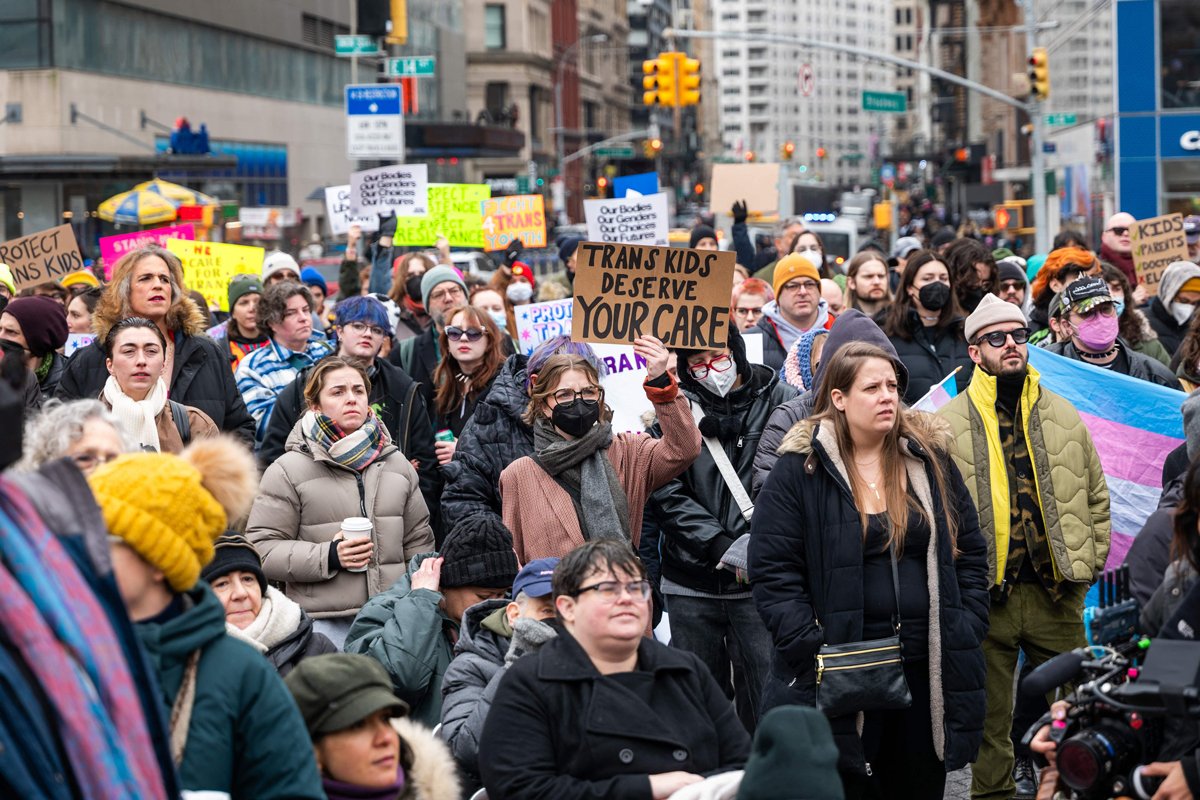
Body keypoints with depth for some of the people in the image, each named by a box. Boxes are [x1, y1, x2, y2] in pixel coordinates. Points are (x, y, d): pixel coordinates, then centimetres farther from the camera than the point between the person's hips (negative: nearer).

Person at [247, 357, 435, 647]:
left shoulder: (396, 463, 14)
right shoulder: (288, 470, -1)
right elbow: (261, 548, -5)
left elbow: (419, 542, 19)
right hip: (325, 624, -4)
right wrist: (328, 556, -15)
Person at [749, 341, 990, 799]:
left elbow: (970, 552, 13)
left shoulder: (931, 460, 9)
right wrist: (811, 647, -14)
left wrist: (967, 631, 3)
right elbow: (772, 571, -6)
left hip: (928, 671, 4)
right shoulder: (799, 470, -4)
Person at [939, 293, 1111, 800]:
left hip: (1056, 595, 2)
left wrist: (1089, 565, 6)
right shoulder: (949, 425, 0)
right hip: (983, 598, -2)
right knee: (989, 722, 7)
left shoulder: (1064, 417, 10)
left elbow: (1097, 498, 15)